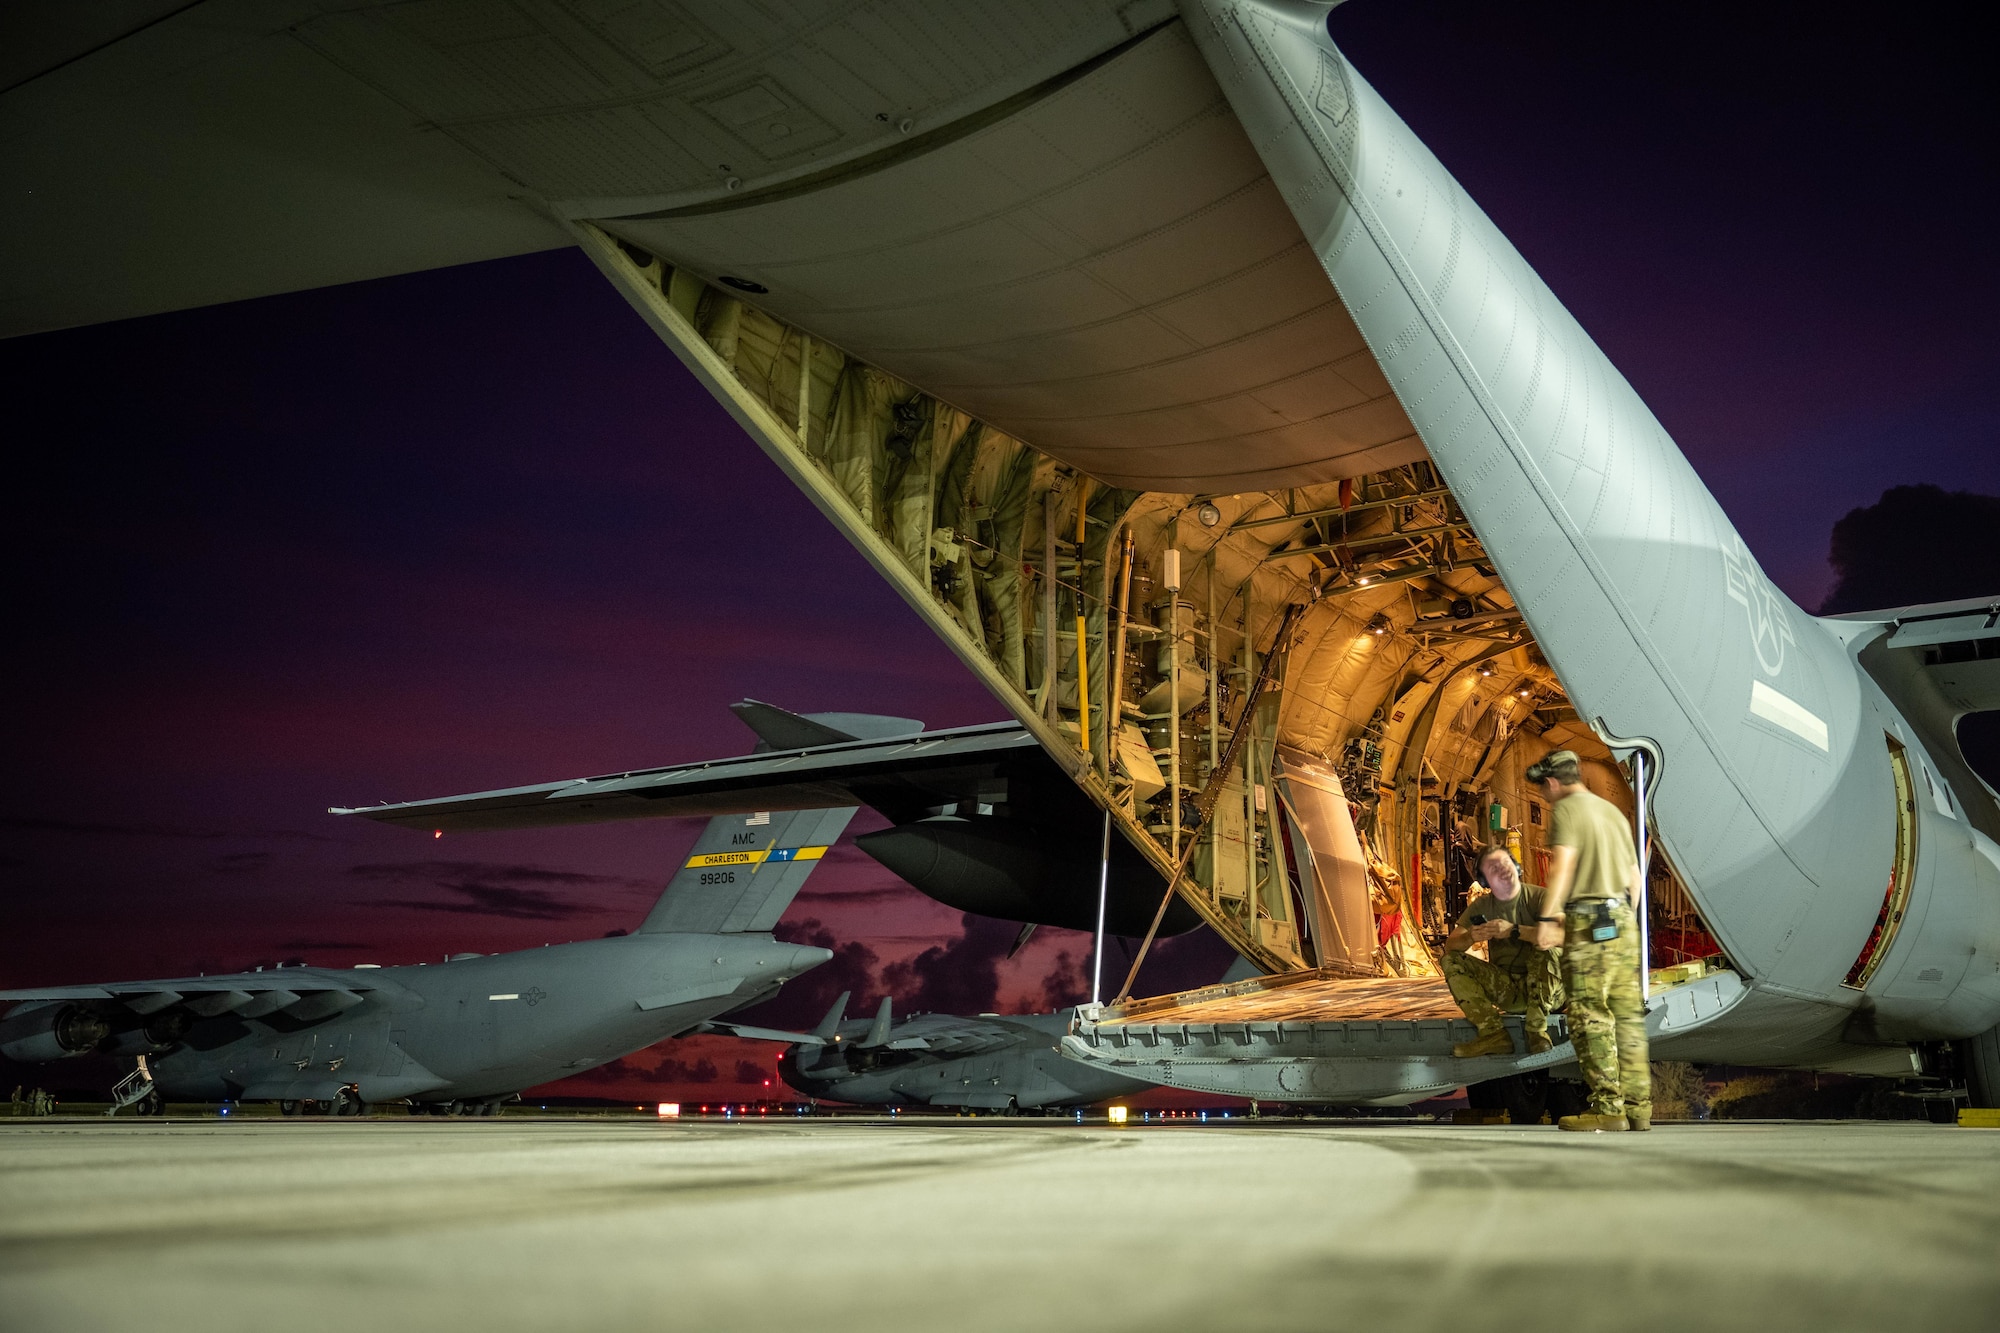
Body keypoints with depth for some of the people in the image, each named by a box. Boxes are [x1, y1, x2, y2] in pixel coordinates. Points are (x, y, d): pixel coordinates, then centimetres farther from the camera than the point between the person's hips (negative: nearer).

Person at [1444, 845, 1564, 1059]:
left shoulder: (1537, 897, -9)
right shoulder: (1481, 906, 3)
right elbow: (1450, 945, -3)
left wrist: (1514, 930, -33)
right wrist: (1471, 938, -26)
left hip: (1544, 987, -4)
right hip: (1506, 991, 4)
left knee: (1546, 946, -31)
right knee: (1451, 961, -12)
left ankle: (1536, 1031, -24)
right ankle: (1494, 1034, -22)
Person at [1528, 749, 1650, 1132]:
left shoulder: (1565, 809, -4)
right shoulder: (1612, 810, 21)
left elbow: (1563, 863, -18)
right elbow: (1634, 875, 23)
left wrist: (1548, 917, -22)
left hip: (1588, 923, -8)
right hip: (1622, 918, 8)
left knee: (1591, 1017, -6)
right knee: (1627, 1015, 8)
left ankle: (1608, 1108, -9)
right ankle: (1638, 1107, 10)